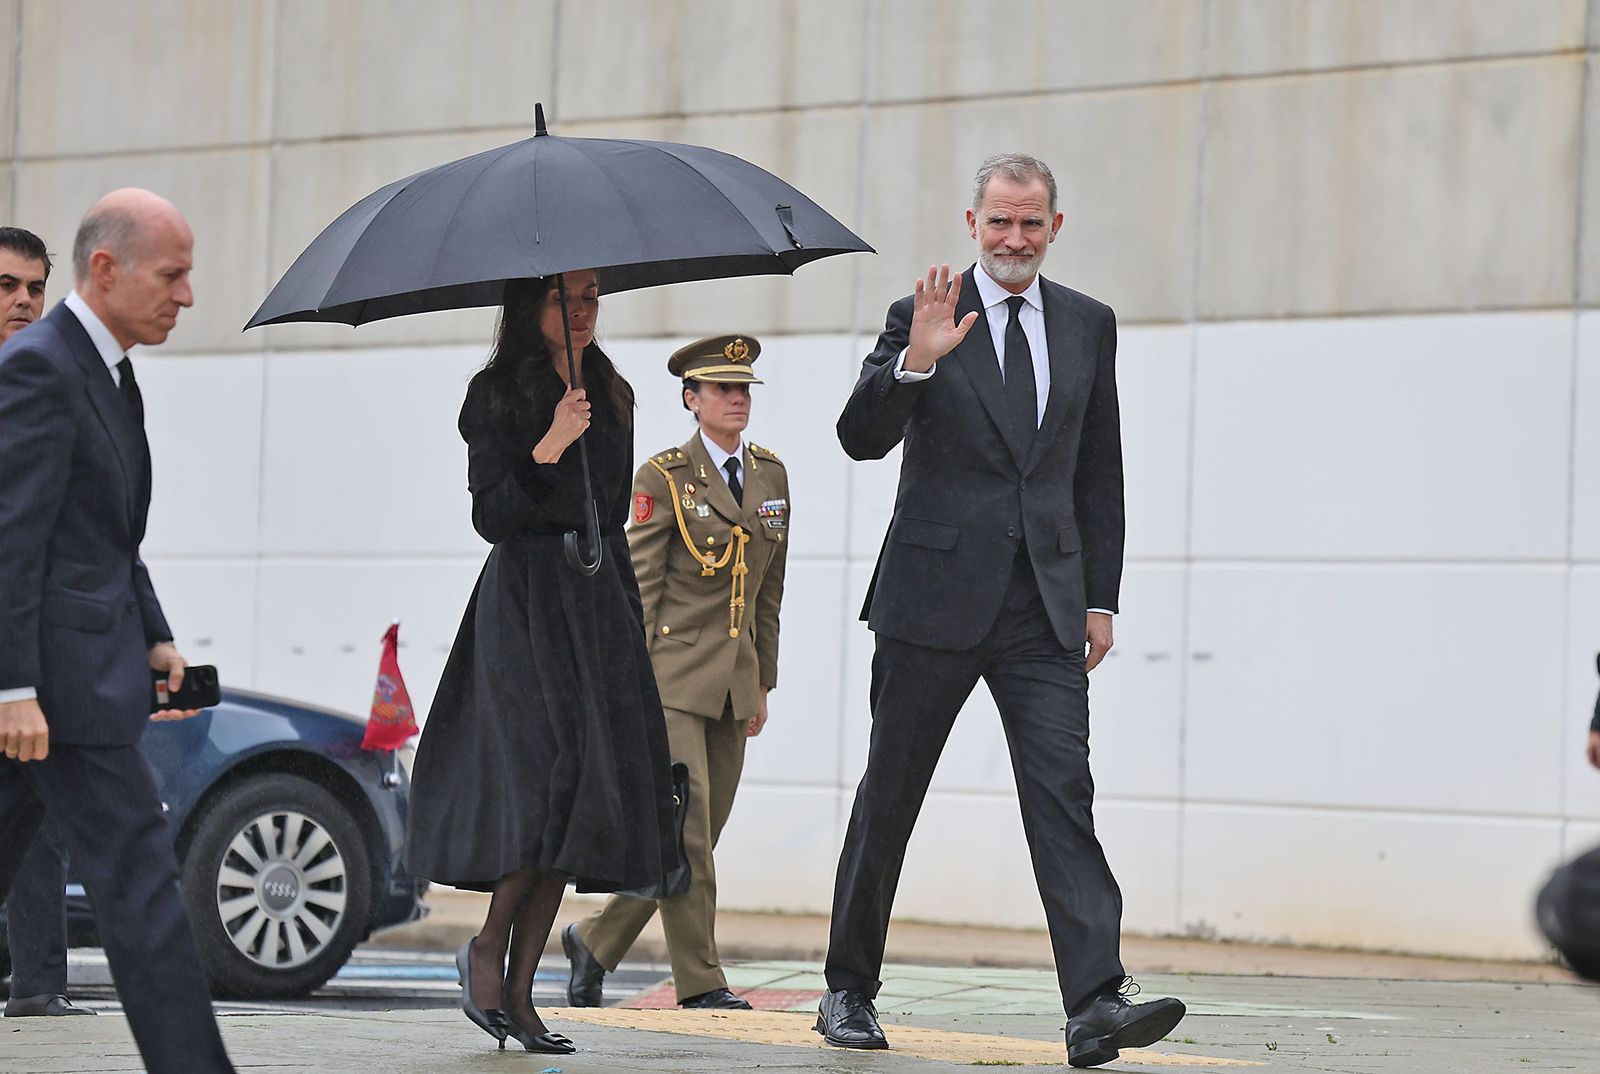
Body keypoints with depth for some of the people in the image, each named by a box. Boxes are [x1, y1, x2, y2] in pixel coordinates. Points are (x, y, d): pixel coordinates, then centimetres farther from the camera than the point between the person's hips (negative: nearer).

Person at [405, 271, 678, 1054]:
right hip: (524, 600, -6)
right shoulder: (497, 395, -3)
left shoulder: (613, 394, 16)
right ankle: (487, 947, 1)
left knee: (578, 798, 0)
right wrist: (550, 446, -22)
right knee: (561, 779, -18)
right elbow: (492, 517, -10)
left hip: (601, 604, 6)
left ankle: (519, 991, 2)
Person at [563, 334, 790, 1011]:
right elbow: (639, 588, -6)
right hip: (672, 674, -6)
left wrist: (762, 681, 16)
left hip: (732, 683, 6)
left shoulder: (770, 474, 12)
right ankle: (700, 981, -5)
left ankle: (596, 940, 24)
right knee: (686, 827, -11)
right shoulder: (663, 478, -4)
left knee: (695, 837, 7)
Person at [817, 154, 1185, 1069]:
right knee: (891, 795, 7)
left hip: (1045, 604, 2)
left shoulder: (1088, 325, 11)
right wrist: (914, 361, -29)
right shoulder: (922, 317, -1)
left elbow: (1099, 471, 15)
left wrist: (1101, 598, 10)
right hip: (936, 594, -2)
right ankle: (850, 990, 21)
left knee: (1064, 792, -10)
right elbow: (862, 438, -12)